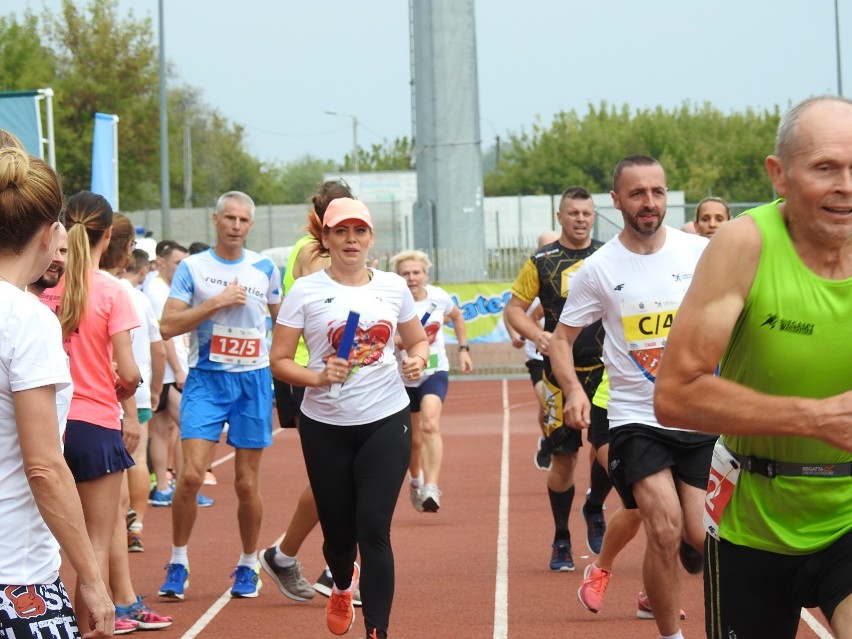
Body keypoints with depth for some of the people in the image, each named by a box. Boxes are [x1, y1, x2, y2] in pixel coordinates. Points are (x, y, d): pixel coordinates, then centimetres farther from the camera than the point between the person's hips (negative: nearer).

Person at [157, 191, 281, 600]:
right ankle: (178, 562, 1)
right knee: (191, 474, -14)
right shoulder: (192, 267, 0)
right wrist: (217, 302, -14)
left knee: (247, 483, 4)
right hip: (206, 379, -2)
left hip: (253, 381, 2)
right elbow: (167, 326, -8)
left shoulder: (265, 269, 7)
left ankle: (248, 565, 20)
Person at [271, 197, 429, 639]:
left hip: (386, 422, 0)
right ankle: (342, 586, 45)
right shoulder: (305, 291, -3)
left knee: (373, 528, -11)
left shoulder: (393, 287, 5)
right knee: (338, 531, 9)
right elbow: (279, 360, -4)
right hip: (325, 427, 0)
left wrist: (417, 360, -5)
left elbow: (418, 340, 18)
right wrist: (318, 377, -21)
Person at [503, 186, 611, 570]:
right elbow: (513, 308, 3)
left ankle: (594, 510, 18)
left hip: (605, 369, 1)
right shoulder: (542, 262, 1)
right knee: (563, 456, 2)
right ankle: (561, 541, 17)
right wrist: (536, 334, -16)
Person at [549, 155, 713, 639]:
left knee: (701, 536, 0)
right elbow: (563, 337, 5)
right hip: (636, 418, -2)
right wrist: (574, 389, -13)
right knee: (666, 531, -15)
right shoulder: (599, 269, -3)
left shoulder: (700, 252, -2)